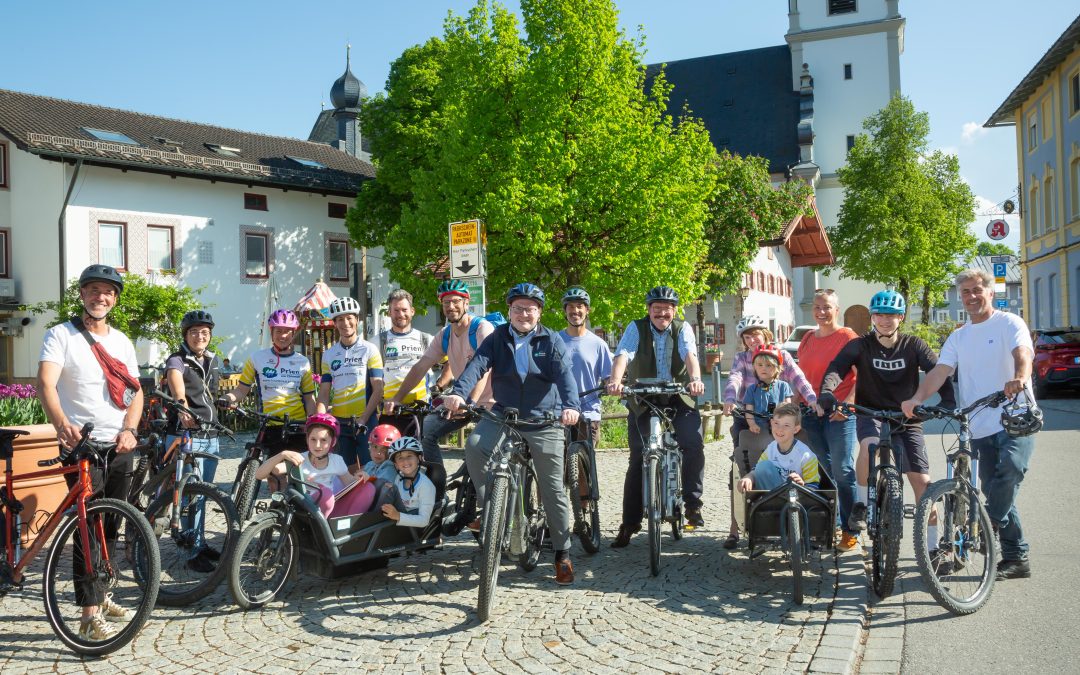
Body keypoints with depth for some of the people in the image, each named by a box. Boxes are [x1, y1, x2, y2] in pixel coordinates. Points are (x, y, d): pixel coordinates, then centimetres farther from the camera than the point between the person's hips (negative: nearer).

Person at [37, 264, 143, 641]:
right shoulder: (61, 335, -5)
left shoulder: (121, 341, 12)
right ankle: (90, 615, -4)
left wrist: (128, 430, -9)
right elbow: (45, 384, -20)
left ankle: (100, 593, 30)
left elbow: (136, 392, 9)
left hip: (120, 444, 5)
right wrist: (61, 424, -38)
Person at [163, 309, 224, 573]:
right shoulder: (177, 360, -11)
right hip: (184, 435, -6)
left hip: (210, 436, 7)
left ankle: (201, 544, 27)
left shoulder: (214, 361, 10)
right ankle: (194, 553, 0)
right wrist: (182, 406, -51)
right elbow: (176, 382, -33)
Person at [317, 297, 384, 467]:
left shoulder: (369, 350, 0)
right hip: (339, 423, 3)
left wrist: (363, 419, -15)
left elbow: (378, 390, -6)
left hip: (365, 422, -3)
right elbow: (324, 393, 6)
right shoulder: (329, 354, 10)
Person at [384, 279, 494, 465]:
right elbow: (420, 367, 2)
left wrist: (469, 402, -43)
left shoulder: (482, 328, -17)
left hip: (488, 403, -6)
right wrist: (396, 399, -6)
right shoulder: (444, 335, 3)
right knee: (423, 431, -5)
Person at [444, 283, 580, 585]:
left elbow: (565, 375, -17)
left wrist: (571, 406, -36)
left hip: (544, 421, -1)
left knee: (553, 490, 2)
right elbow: (477, 365, -13)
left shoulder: (551, 341, -2)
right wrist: (458, 392, -33)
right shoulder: (497, 338, 3)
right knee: (474, 444, -28)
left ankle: (562, 554, 17)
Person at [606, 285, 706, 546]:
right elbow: (623, 356, -20)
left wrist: (695, 379, -41)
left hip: (679, 399, 1)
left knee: (694, 444, -21)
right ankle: (629, 523, 6)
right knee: (638, 459, -3)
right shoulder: (636, 328, -4)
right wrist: (615, 381, -41)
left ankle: (693, 504, -3)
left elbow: (690, 355, -20)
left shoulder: (683, 329, -1)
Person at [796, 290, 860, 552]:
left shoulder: (847, 337, -4)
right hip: (811, 413, 6)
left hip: (840, 414, -6)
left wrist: (846, 403, -18)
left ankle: (850, 530, 3)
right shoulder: (807, 338, 15)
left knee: (843, 472, -6)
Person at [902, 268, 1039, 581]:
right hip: (980, 428, 6)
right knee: (996, 491, 8)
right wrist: (917, 398, -14)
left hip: (1016, 420, -6)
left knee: (1009, 473, -29)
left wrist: (1019, 378, -41)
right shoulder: (958, 337, 15)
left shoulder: (1009, 323, 0)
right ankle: (1016, 558, 16)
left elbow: (1023, 354, -19)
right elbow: (939, 370, 4)